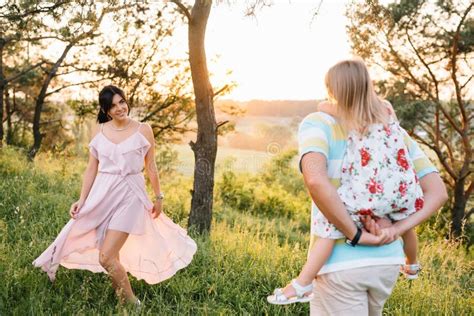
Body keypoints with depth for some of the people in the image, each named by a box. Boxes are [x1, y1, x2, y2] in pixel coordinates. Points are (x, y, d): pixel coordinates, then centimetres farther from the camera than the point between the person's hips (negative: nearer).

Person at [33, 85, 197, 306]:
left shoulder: (143, 130, -2)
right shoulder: (99, 131, 5)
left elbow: (151, 167, 5)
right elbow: (92, 168, 9)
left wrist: (158, 197, 9)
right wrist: (82, 199, 4)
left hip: (129, 196, -4)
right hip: (102, 195, 4)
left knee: (106, 258, -12)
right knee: (113, 256, 10)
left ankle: (131, 303, 6)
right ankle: (123, 301, 31)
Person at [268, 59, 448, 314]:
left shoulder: (318, 123, -8)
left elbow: (315, 180, -29)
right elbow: (438, 191, 5)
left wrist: (356, 235, -20)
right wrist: (396, 229, -5)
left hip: (341, 263, -5)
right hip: (387, 261, 6)